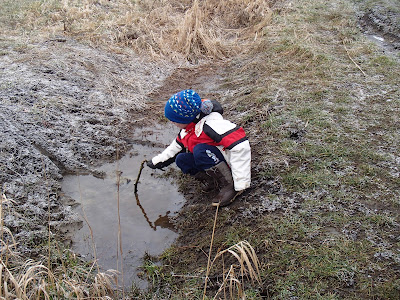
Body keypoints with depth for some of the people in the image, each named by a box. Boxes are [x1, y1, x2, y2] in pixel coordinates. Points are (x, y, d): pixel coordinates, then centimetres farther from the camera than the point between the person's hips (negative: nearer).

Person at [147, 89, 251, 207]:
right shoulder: (188, 128, 2)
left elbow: (240, 145, -35)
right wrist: (158, 160, 24)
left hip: (232, 164, -9)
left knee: (200, 150, -30)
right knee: (181, 160, -2)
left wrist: (241, 184, -33)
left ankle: (229, 185, -22)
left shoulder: (211, 125, -29)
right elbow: (177, 146, 23)